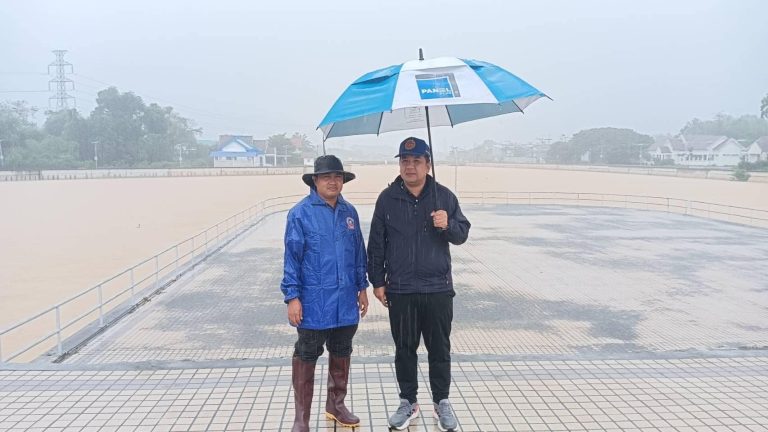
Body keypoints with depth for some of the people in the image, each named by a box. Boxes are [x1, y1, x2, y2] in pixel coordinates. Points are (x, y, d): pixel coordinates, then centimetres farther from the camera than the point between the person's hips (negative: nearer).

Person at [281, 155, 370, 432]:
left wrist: (362, 287, 13)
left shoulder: (349, 212, 6)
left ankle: (336, 405, 36)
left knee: (341, 354, 18)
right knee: (306, 359, 5)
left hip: (346, 302, 6)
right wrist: (292, 297, -13)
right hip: (314, 303, -5)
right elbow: (292, 257, -10)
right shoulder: (300, 213, -10)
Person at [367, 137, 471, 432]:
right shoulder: (387, 198, 1)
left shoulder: (444, 196, 1)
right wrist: (377, 281, 2)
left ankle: (442, 402, 26)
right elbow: (376, 243, 4)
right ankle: (408, 402, 27)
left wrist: (448, 224, -18)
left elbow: (462, 234, 4)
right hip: (400, 290, 0)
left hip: (438, 288, 0)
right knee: (404, 349, 11)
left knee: (440, 349, 10)